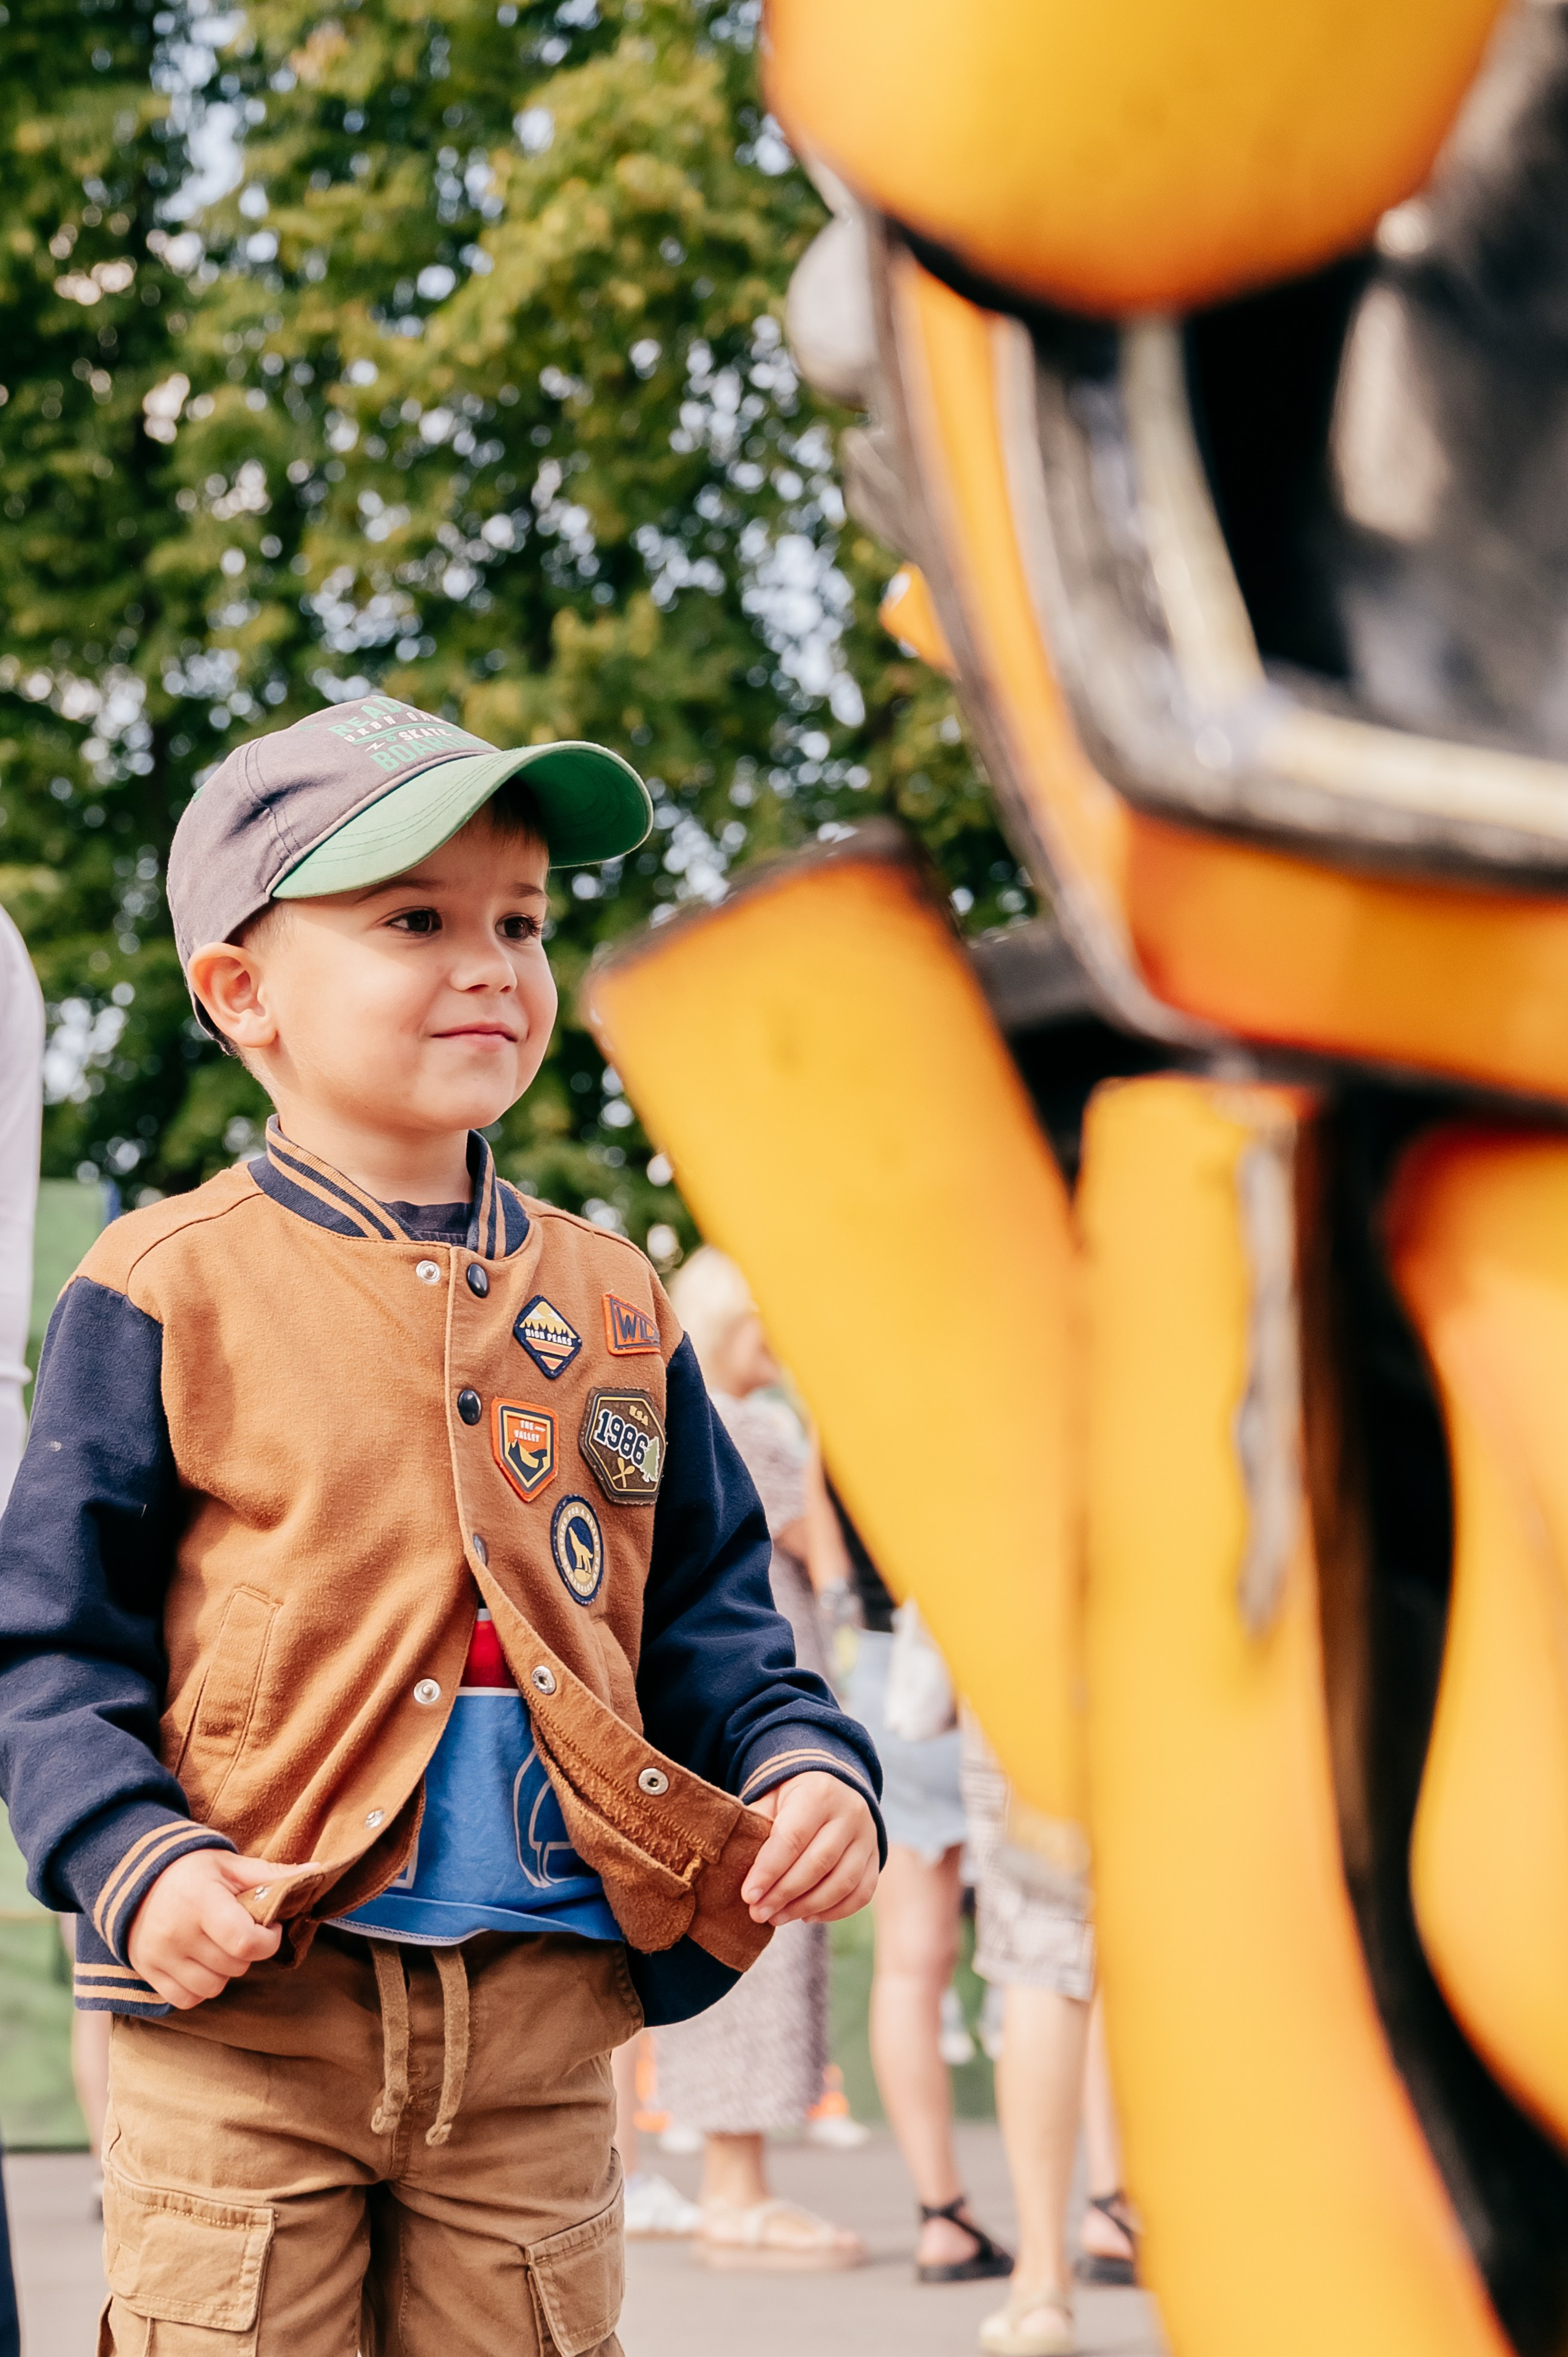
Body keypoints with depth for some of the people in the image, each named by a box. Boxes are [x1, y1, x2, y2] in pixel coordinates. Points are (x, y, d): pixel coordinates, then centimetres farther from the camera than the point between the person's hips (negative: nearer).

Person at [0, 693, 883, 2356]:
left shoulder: (612, 1305, 12)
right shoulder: (169, 1292, -2)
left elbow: (707, 1613, 17)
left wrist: (806, 1765, -2)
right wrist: (134, 1861, -18)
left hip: (540, 2037, 4)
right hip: (241, 2018, -4)